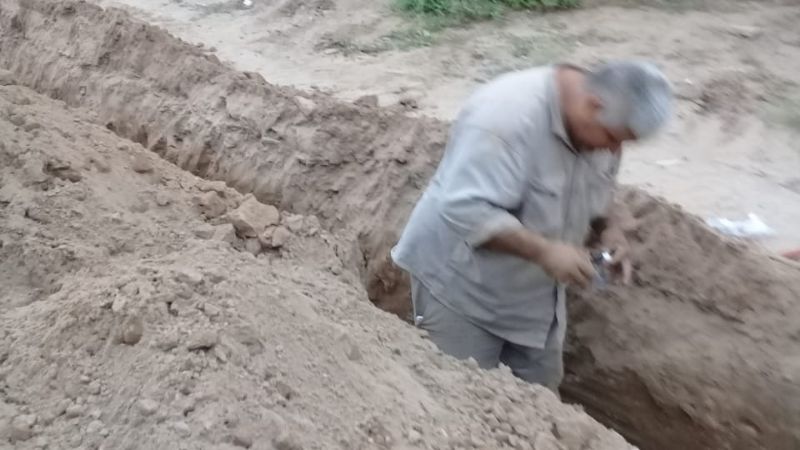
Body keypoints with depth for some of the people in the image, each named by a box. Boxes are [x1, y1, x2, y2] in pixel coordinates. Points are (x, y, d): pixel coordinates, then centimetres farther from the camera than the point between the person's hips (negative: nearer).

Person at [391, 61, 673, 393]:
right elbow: (466, 209, -37)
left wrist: (609, 228, -6)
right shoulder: (510, 115, -33)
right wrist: (544, 251, -38)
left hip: (533, 288, 7)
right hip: (462, 283, -7)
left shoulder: (597, 123, -6)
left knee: (539, 396, 17)